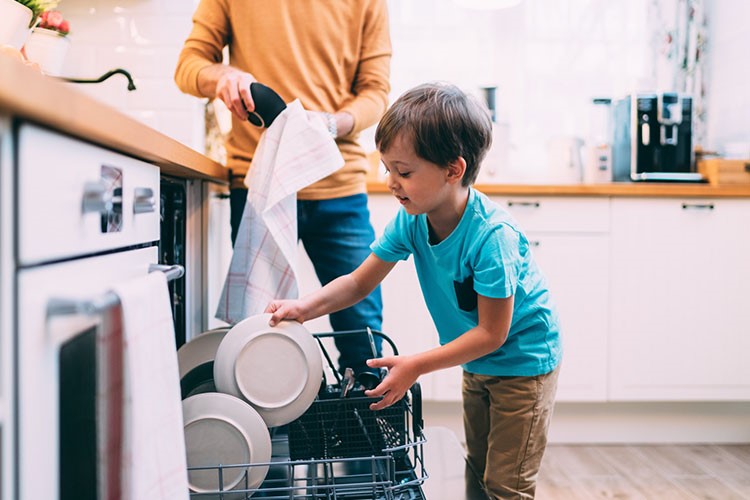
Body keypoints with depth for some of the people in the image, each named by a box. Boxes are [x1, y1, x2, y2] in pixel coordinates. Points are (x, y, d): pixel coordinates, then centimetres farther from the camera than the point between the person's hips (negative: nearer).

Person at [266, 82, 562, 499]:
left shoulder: (492, 236, -34)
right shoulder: (411, 220, -13)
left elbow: (492, 333, -27)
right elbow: (361, 282, -6)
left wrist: (416, 366, -28)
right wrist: (306, 307, -22)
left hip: (523, 363, -7)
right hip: (477, 364, 7)